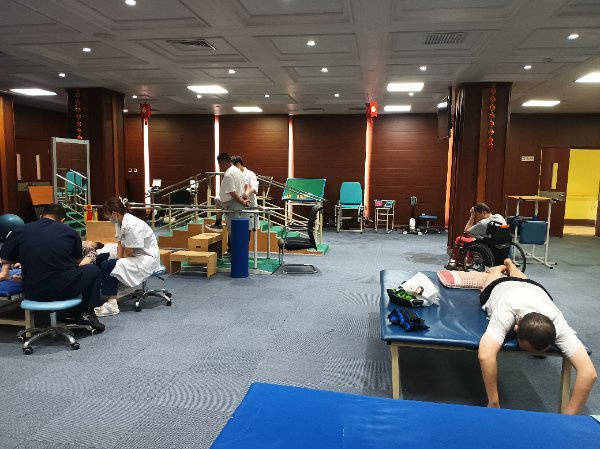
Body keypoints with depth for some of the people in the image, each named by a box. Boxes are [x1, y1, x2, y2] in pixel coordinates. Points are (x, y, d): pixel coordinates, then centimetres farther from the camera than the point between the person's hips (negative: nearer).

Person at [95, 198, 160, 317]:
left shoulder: (131, 226, -24)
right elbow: (120, 245, 8)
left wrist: (118, 262, -1)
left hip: (147, 259, -10)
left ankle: (112, 305, -11)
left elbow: (129, 253, -18)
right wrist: (118, 261, -4)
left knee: (107, 266, -17)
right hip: (135, 256, 10)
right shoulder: (120, 222, 6)